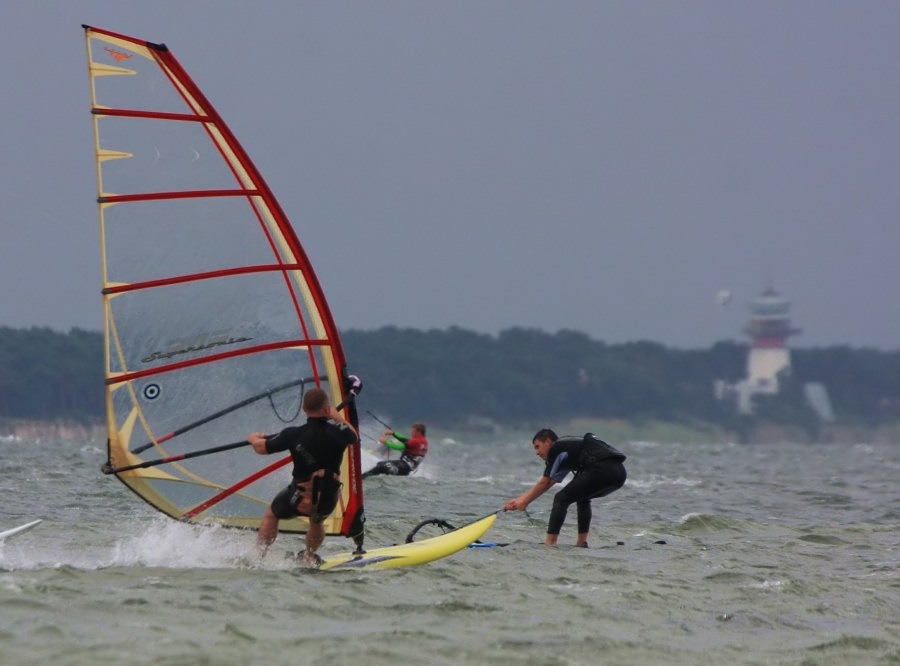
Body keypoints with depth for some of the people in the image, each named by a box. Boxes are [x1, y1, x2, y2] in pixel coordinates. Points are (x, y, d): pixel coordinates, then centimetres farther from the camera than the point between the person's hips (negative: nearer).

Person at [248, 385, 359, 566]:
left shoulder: (294, 434, -18)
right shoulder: (337, 432, -14)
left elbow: (261, 448, -4)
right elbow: (354, 436, 12)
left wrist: (254, 439, 19)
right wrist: (337, 417, 25)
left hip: (300, 498, -2)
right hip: (328, 499, 2)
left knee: (271, 514, 28)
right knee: (317, 521, 38)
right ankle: (310, 557, 46)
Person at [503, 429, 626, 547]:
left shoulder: (556, 449, 8)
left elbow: (544, 484, 11)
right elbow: (547, 484, 36)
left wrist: (523, 502, 23)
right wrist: (520, 500, 36)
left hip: (601, 469, -9)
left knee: (561, 499, -1)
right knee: (582, 498, 31)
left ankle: (550, 543, -7)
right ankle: (582, 542, 23)